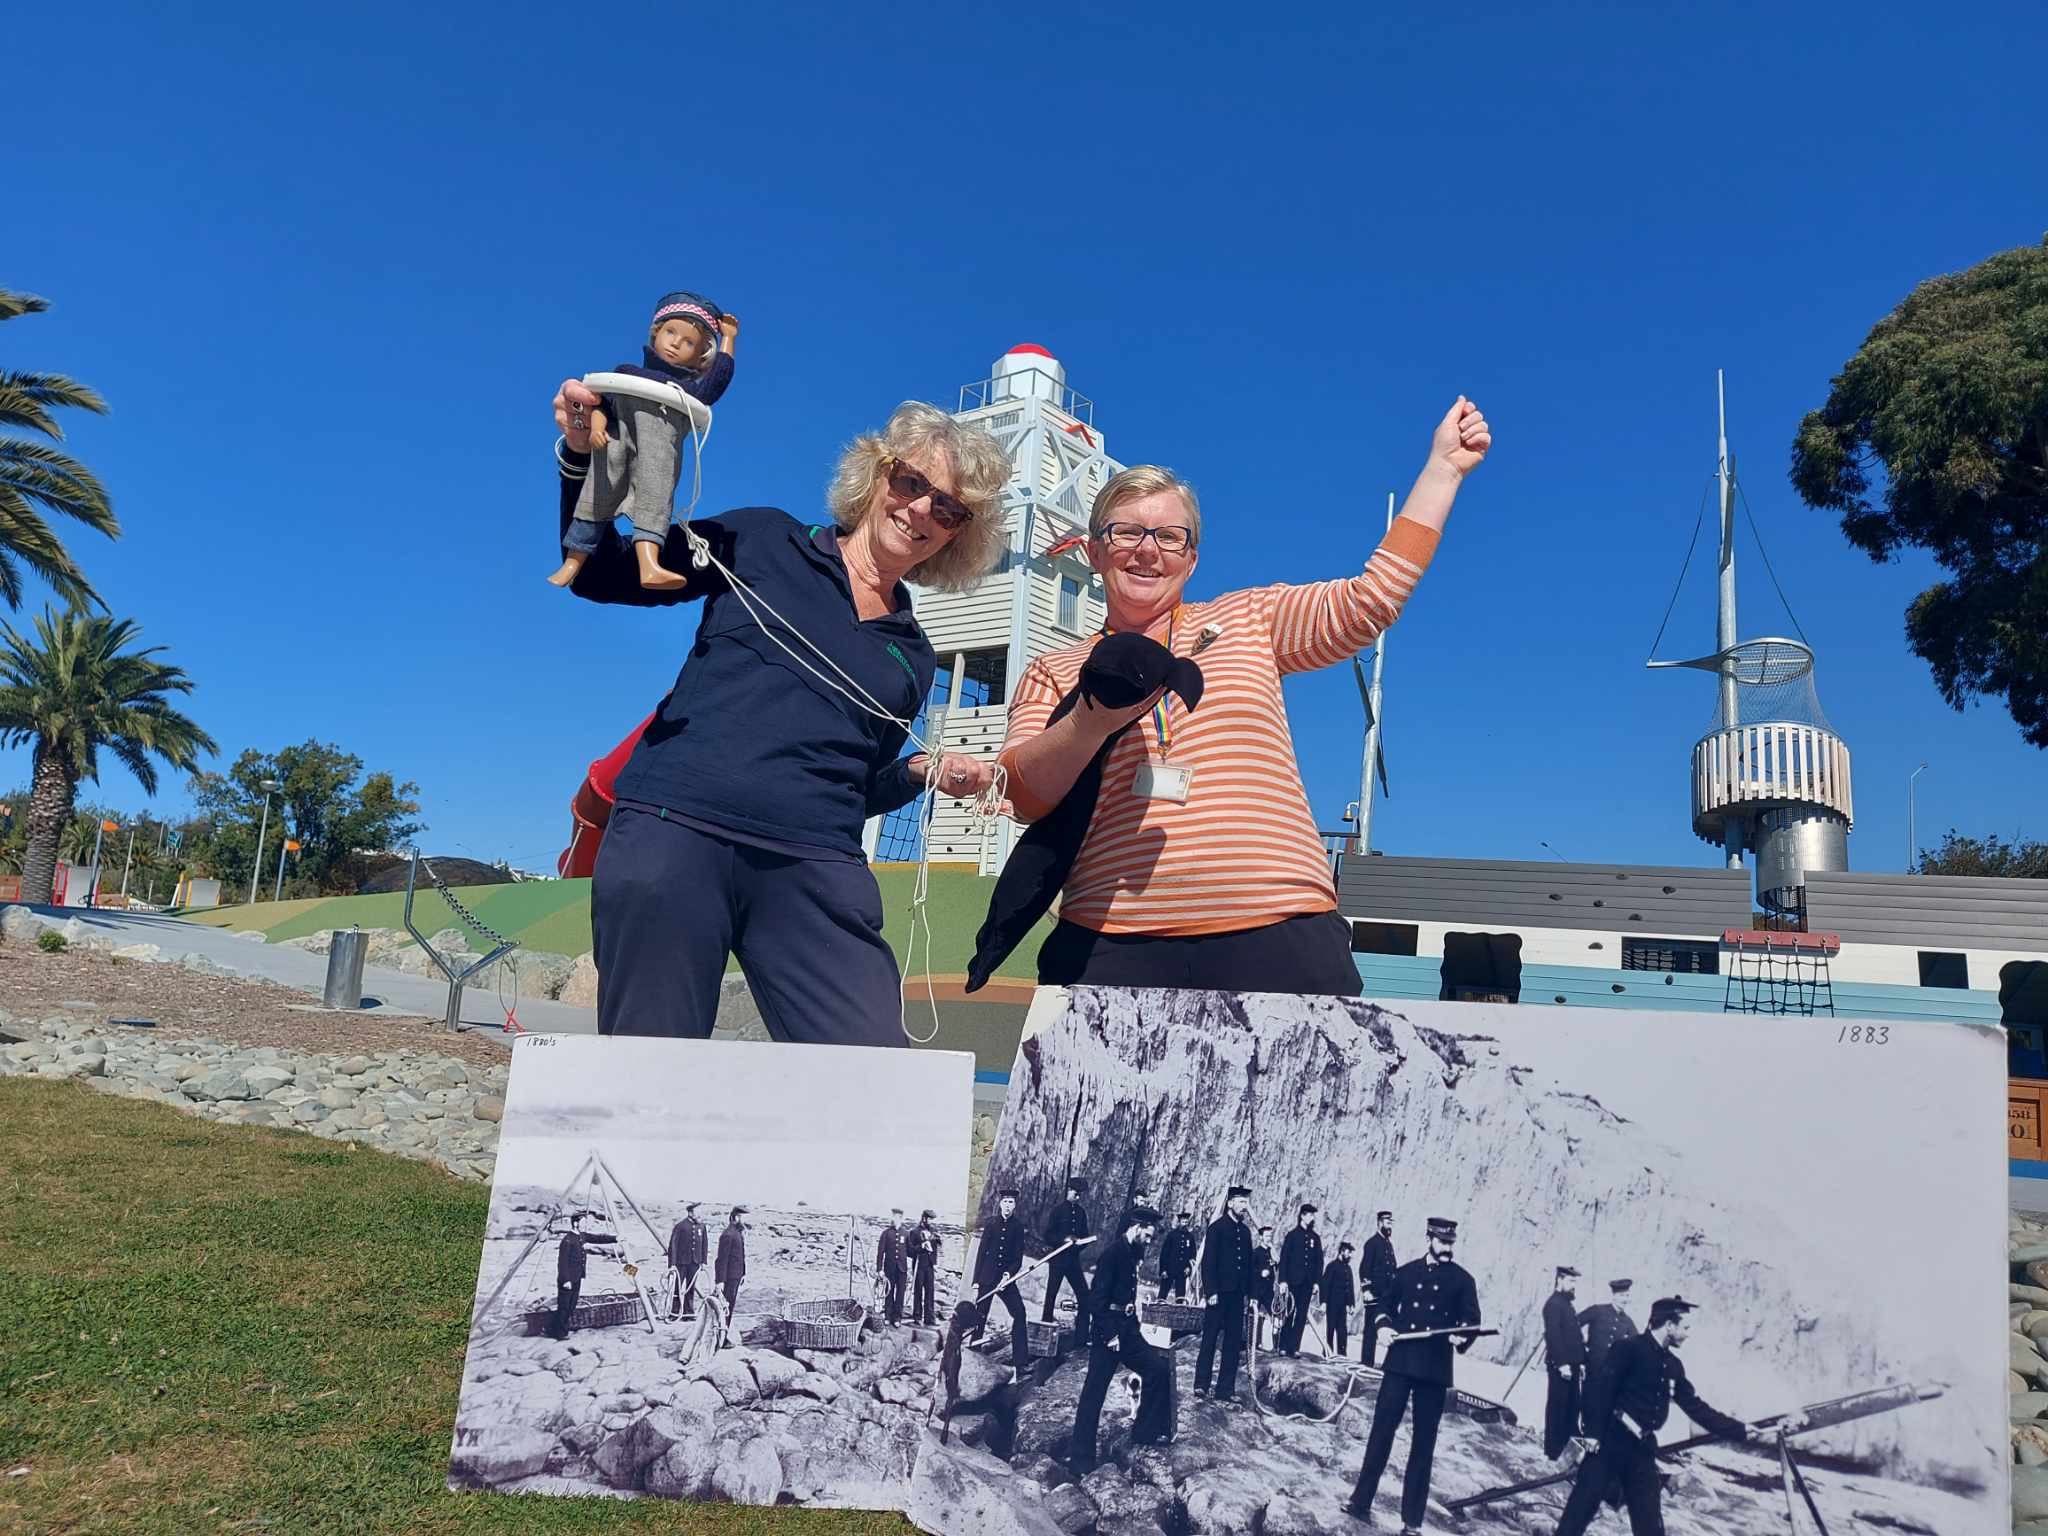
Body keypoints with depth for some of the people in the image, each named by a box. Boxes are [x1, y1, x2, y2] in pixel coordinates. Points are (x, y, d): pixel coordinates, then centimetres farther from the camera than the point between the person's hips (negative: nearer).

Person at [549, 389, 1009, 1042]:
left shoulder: (911, 656, 22)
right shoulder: (763, 542, 13)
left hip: (813, 867, 3)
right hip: (673, 830, -2)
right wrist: (583, 455, 0)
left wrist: (921, 771, 6)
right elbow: (601, 576, 13)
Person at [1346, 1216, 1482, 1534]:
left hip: (1435, 1370, -1)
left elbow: (1472, 1322, 1)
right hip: (1400, 1363, 1)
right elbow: (1385, 1304, 18)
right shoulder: (1406, 1272, 9)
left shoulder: (1463, 1280, 4)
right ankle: (1361, 1502, 13)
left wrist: (1462, 1338, -20)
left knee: (1423, 1443, 4)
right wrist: (1382, 1326, -1)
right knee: (1381, 1431, 3)